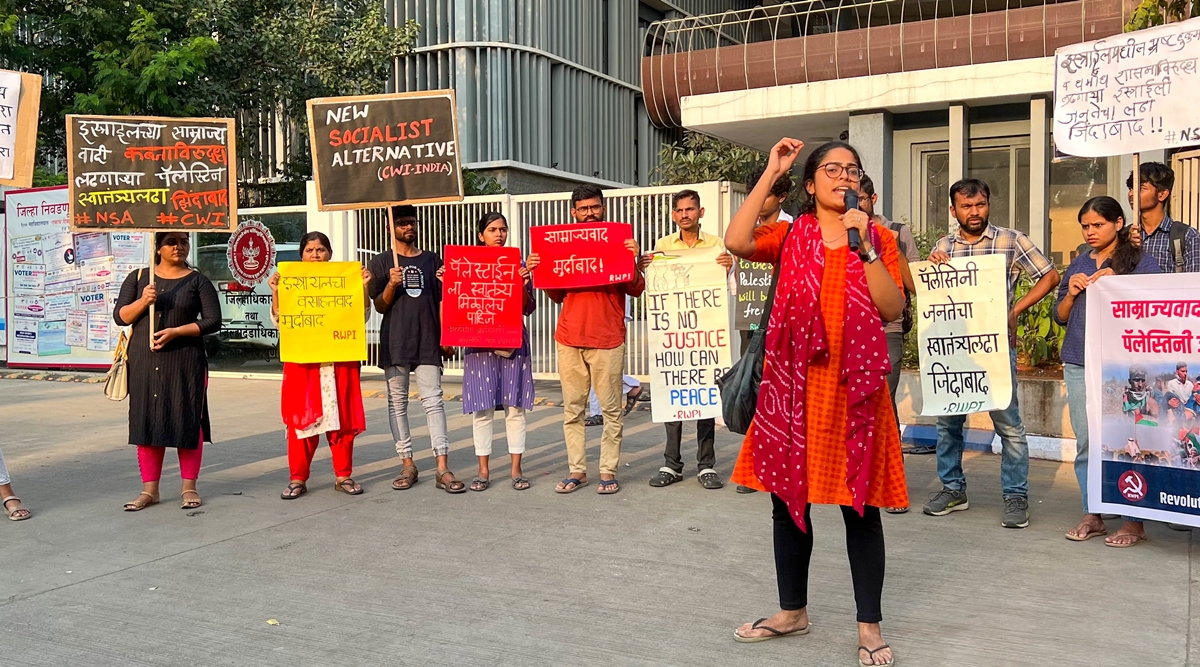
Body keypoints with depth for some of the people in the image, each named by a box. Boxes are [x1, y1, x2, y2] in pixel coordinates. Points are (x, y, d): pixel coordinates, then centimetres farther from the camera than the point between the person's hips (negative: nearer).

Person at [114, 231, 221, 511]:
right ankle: (149, 489, 12)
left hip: (185, 362, -2)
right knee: (147, 421, 3)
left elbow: (213, 321, -4)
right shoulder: (138, 277, 9)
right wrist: (143, 302, -14)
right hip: (145, 361, 2)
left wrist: (176, 331, -15)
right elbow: (120, 316, 4)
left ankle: (189, 487, 10)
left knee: (187, 421, 0)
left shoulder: (197, 281, 4)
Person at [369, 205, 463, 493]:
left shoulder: (432, 260, 11)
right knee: (397, 402, 4)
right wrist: (391, 285, -15)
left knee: (433, 401, -5)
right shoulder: (381, 262, 7)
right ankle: (407, 464, 14)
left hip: (428, 342, 0)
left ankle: (443, 469, -6)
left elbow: (442, 302, 11)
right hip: (395, 342, 0)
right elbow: (379, 306, 3)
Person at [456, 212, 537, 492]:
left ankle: (516, 469, 12)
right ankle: (483, 470, 12)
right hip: (479, 342, 0)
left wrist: (523, 286, -12)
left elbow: (529, 309, 6)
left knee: (515, 406, 2)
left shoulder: (518, 265, 7)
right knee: (482, 408, 2)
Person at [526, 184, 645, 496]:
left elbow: (637, 290, 1)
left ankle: (608, 471, 7)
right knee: (572, 408, 5)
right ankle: (577, 470, 12)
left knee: (611, 408, -1)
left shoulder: (619, 242, 5)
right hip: (569, 338, 3)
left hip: (608, 340, -3)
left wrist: (634, 259, -14)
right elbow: (557, 295, 16)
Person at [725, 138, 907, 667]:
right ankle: (792, 610, 29)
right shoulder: (790, 235, 6)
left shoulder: (878, 239, 5)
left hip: (854, 384, -1)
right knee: (788, 495, 11)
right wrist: (771, 173, -10)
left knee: (860, 504, 3)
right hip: (794, 382, 2)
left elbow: (892, 310, -6)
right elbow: (737, 242, -14)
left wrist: (864, 247, -14)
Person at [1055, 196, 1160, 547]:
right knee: (1086, 443, 5)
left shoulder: (1141, 262, 3)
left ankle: (1134, 521, 0)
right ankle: (1092, 516, 13)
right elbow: (1060, 316, 19)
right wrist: (1071, 293, 0)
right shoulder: (1078, 264, 16)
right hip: (1079, 364, 4)